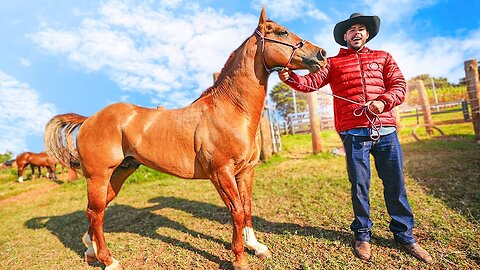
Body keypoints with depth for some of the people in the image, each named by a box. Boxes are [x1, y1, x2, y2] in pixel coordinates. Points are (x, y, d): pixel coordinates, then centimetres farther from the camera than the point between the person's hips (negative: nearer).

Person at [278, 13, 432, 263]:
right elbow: (312, 81, -2)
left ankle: (404, 235, 27)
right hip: (354, 132, -2)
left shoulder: (383, 57, 19)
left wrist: (384, 101, -13)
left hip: (385, 129, 2)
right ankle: (362, 234, 23)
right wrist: (290, 77, -20)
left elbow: (399, 85, 8)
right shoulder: (333, 62, 13)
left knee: (395, 184, 8)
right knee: (359, 185, 5)